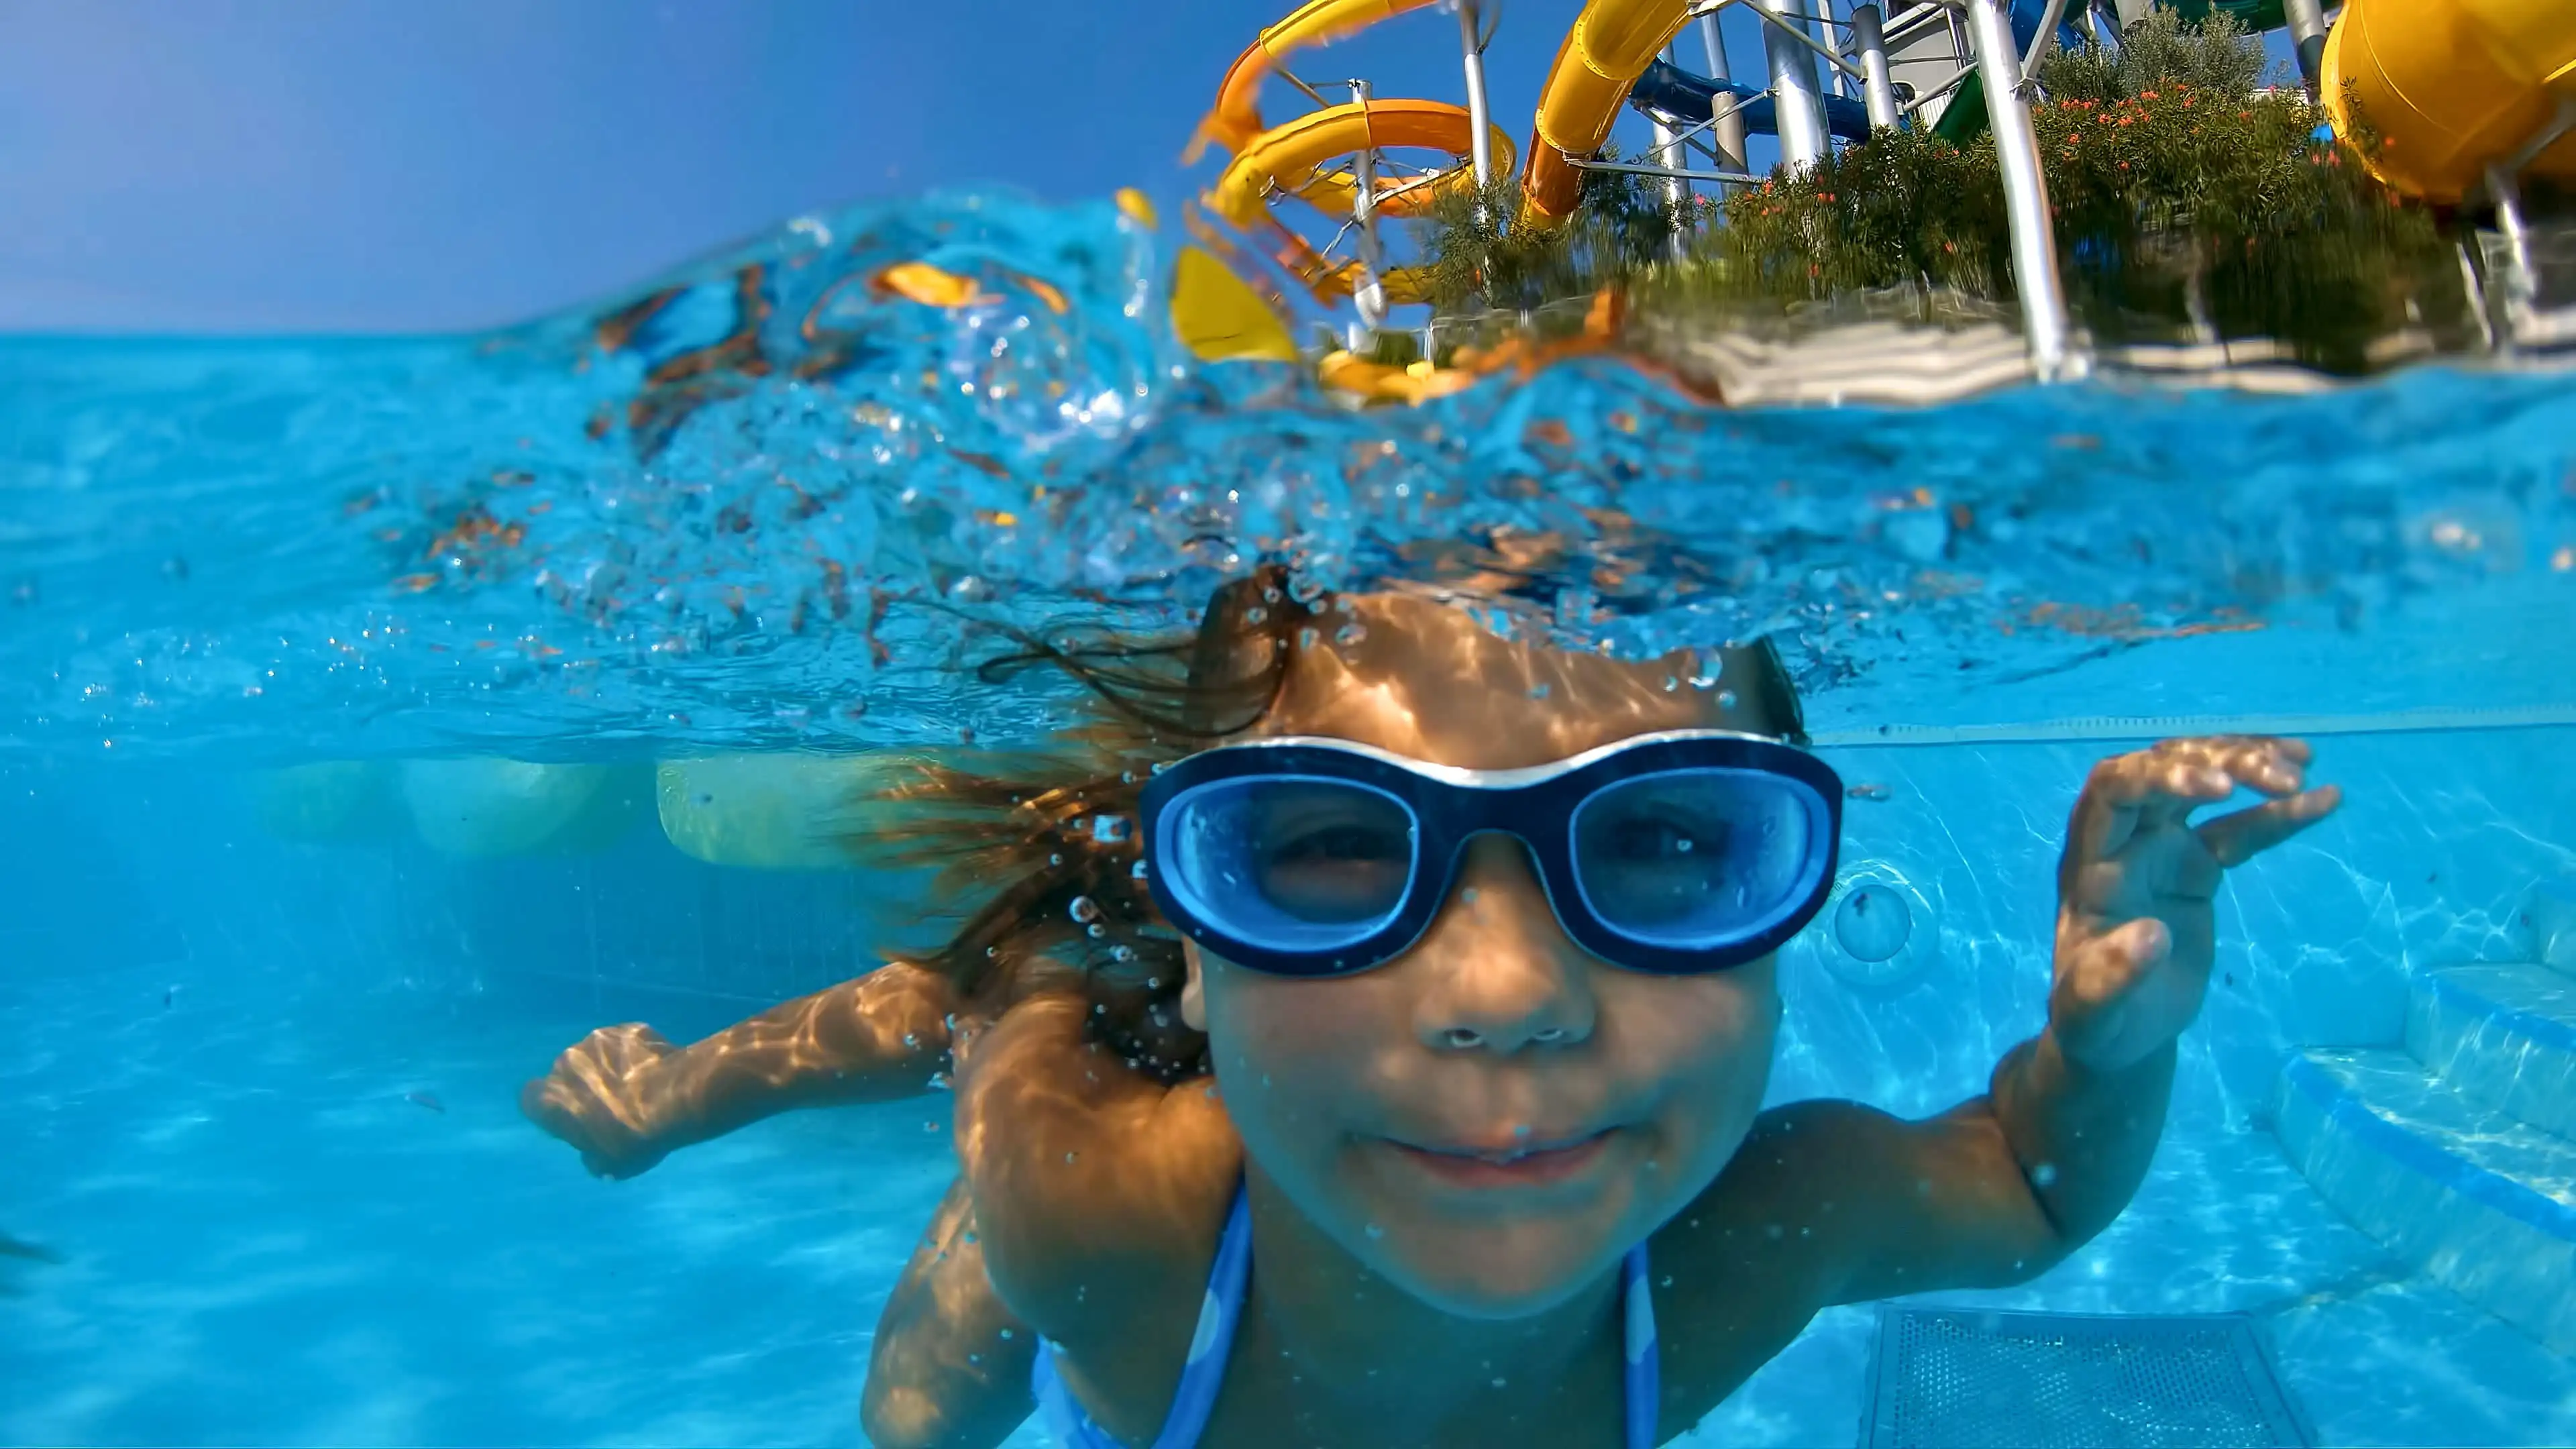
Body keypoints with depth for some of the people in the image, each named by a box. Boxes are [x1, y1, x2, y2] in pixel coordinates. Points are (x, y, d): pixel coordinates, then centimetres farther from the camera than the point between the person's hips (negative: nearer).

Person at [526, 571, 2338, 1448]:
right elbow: (999, 990, -26)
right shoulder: (1072, 1196, -48)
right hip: (1101, 1296, 0)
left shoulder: (1762, 1236, -41)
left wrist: (2112, 1040, -42)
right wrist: (691, 1081, -11)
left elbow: (2034, 1188, -19)